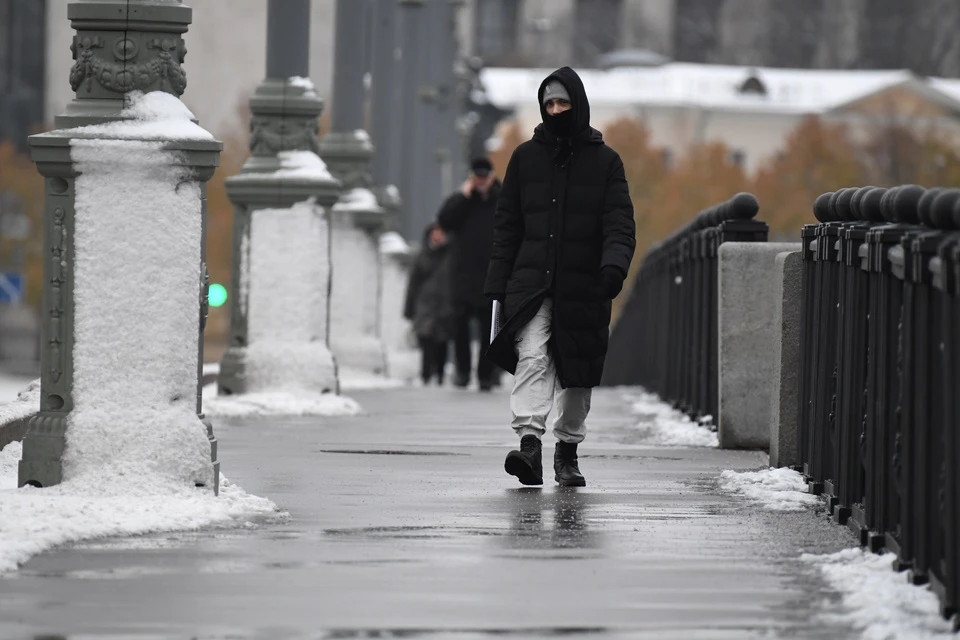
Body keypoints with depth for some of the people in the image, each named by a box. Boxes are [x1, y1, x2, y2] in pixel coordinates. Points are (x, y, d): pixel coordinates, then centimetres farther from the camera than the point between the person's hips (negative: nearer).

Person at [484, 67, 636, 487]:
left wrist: (614, 264, -22)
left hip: (582, 289, 0)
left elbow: (619, 224, -2)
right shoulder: (526, 157, 9)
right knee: (532, 357, -19)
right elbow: (506, 226, 11)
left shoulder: (604, 161, 5)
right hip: (531, 283, 0)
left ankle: (568, 449, 21)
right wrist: (498, 286, 5)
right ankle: (529, 441, -29)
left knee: (577, 374, 7)